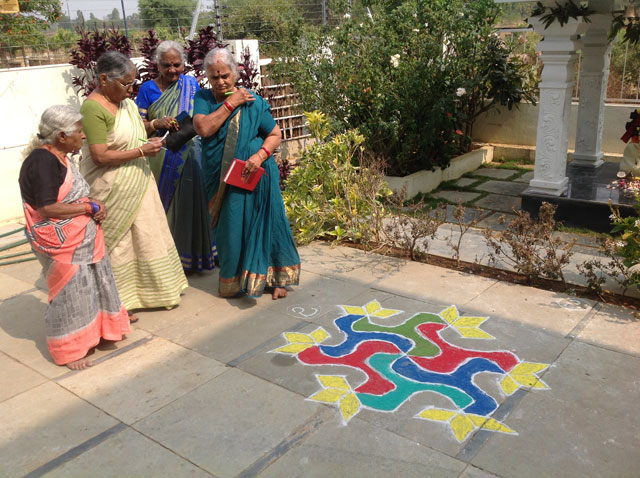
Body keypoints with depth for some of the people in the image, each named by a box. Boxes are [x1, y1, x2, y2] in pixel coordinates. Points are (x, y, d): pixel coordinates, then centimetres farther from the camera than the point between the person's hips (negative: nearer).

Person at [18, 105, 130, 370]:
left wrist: (95, 205, 0)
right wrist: (90, 207, -18)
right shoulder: (41, 161, -21)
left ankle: (95, 332, 36)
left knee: (95, 283, 18)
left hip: (83, 237, 9)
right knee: (69, 293, 2)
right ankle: (69, 351, 19)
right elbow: (47, 208, -27)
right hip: (61, 244, -9)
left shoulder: (58, 157, 9)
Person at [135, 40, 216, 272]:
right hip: (161, 159, -2)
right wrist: (157, 124, -18)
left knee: (192, 203, 4)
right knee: (164, 207, 1)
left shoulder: (192, 84, 9)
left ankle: (192, 255, 18)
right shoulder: (148, 88, 3)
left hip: (190, 157, 2)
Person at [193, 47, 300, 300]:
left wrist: (260, 155, -20)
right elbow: (203, 128, -16)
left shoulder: (253, 102, -4)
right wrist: (231, 103, -16)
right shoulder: (203, 98, 2)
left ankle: (273, 278, 17)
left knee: (264, 223, 4)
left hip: (253, 177, -2)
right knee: (230, 229, 10)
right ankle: (233, 279, 27)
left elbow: (275, 134, -1)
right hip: (221, 181, 2)